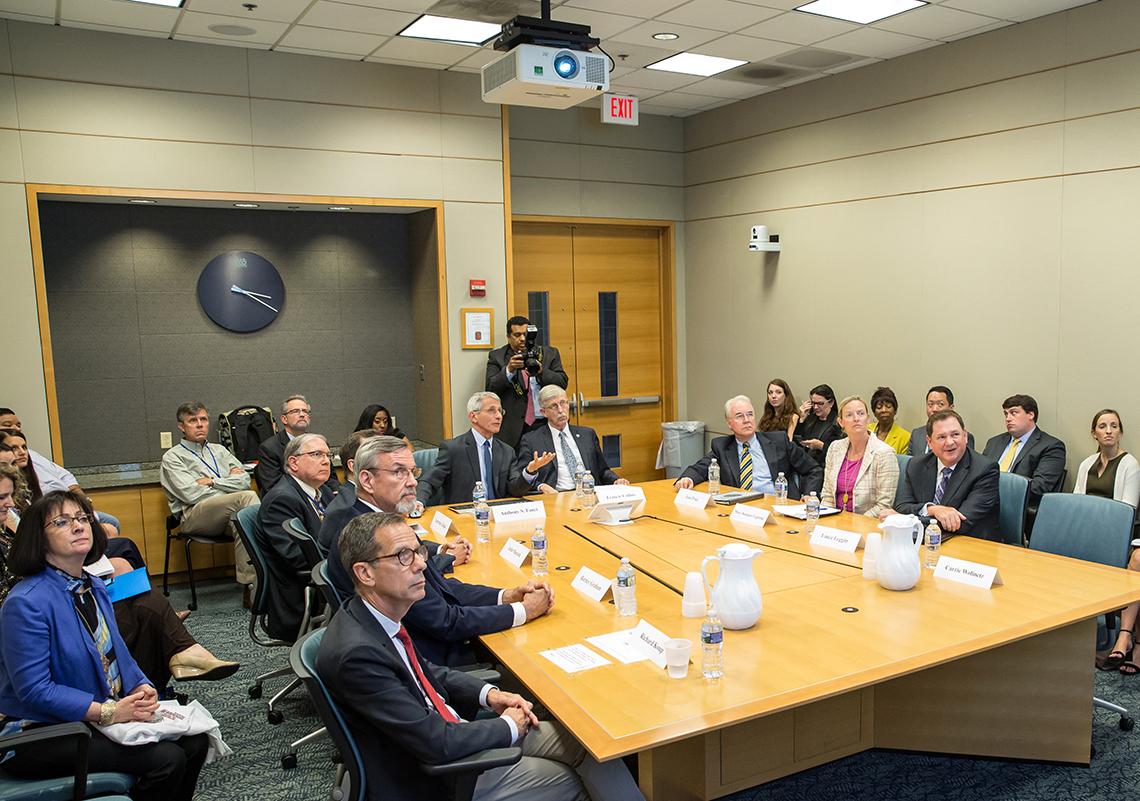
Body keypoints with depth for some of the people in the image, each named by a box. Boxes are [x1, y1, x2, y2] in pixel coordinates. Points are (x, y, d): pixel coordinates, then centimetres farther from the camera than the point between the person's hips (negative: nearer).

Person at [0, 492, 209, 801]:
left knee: (194, 740, -5)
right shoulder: (25, 603, -20)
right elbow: (33, 689, -22)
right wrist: (108, 712, -25)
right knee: (166, 759, -20)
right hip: (42, 734, -8)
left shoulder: (94, 588, 8)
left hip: (111, 711, 8)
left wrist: (140, 687, -6)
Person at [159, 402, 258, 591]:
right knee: (247, 497, -30)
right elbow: (191, 494, -5)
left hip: (229, 513, 4)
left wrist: (212, 481, 1)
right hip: (195, 515, -4)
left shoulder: (219, 450, 26)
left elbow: (245, 481, 13)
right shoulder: (172, 457, 10)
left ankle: (249, 584, -35)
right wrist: (228, 481, 4)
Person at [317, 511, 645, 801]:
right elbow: (435, 743, -27)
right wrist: (509, 726, -12)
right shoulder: (356, 653, -31)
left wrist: (488, 694, 1)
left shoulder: (387, 613, -4)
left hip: (449, 729, 8)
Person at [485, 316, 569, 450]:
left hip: (547, 423, 1)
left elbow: (563, 383, 2)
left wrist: (541, 371, -15)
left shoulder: (550, 353, 10)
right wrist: (509, 370, -17)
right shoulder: (497, 357, 7)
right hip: (514, 428, -1)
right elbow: (490, 389, -2)